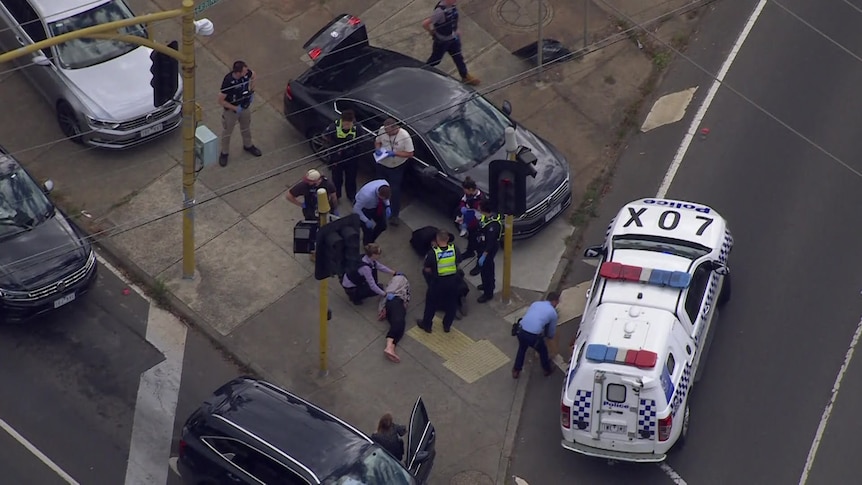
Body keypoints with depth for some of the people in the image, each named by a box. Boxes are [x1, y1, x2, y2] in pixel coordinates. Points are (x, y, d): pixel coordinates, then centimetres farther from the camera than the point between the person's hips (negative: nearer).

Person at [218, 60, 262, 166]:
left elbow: (253, 76, 5)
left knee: (246, 128, 28)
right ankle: (224, 153, 38)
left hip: (245, 107, 5)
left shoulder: (247, 73, -23)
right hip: (231, 110, -5)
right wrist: (235, 108, -24)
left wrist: (251, 91, 0)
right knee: (227, 133, 16)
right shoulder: (228, 82, -37)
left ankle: (248, 146, 53)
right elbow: (221, 100, -28)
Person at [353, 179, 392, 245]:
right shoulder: (367, 195, -45)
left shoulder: (386, 185, -30)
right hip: (363, 207, -5)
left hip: (376, 205, 5)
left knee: (382, 225, 7)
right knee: (368, 230, -5)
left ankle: (371, 241, 37)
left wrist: (387, 206, -16)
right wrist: (366, 221, -28)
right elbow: (356, 209, -29)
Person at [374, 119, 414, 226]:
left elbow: (410, 154, -20)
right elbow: (377, 141, 3)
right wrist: (378, 149, -19)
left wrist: (394, 153, -28)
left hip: (397, 167, -4)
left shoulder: (404, 136, -27)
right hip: (382, 165, 4)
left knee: (395, 191, 2)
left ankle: (394, 215, 16)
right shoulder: (382, 130, -17)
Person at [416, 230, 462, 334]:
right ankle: (447, 325, 39)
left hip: (438, 282, -2)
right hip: (452, 281, 3)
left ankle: (426, 325, 37)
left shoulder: (433, 252, -23)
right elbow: (458, 261, 1)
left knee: (431, 303, 20)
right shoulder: (454, 249, -16)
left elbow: (427, 269, -13)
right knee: (451, 304, 24)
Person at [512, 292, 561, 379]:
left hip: (521, 331, 4)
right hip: (533, 336, -4)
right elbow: (551, 333, 20)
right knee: (543, 350, 27)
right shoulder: (553, 312, 10)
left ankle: (516, 371, 41)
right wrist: (547, 335, 46)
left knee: (522, 349, 35)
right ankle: (547, 370, 47)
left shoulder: (535, 303, 20)